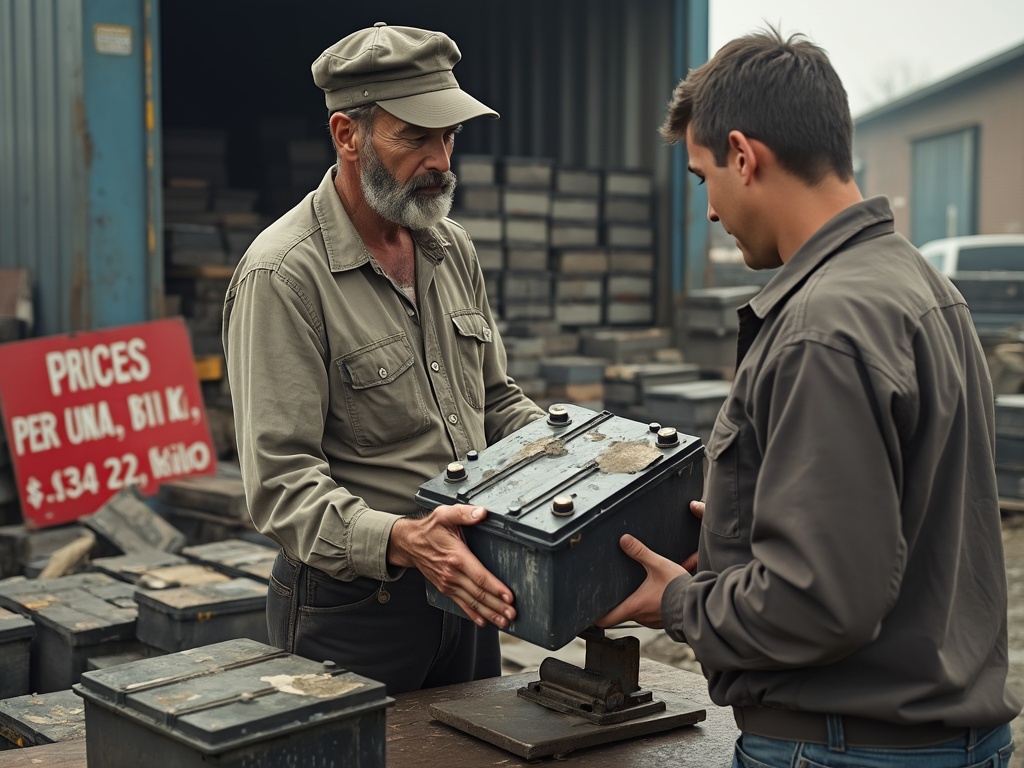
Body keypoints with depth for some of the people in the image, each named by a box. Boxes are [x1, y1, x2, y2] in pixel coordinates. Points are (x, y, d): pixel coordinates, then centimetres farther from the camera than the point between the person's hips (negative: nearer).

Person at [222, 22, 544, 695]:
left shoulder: (453, 249, 7)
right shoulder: (282, 274, -18)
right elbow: (281, 482, -22)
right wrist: (399, 540, -37)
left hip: (462, 590, 7)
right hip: (349, 607, -7)